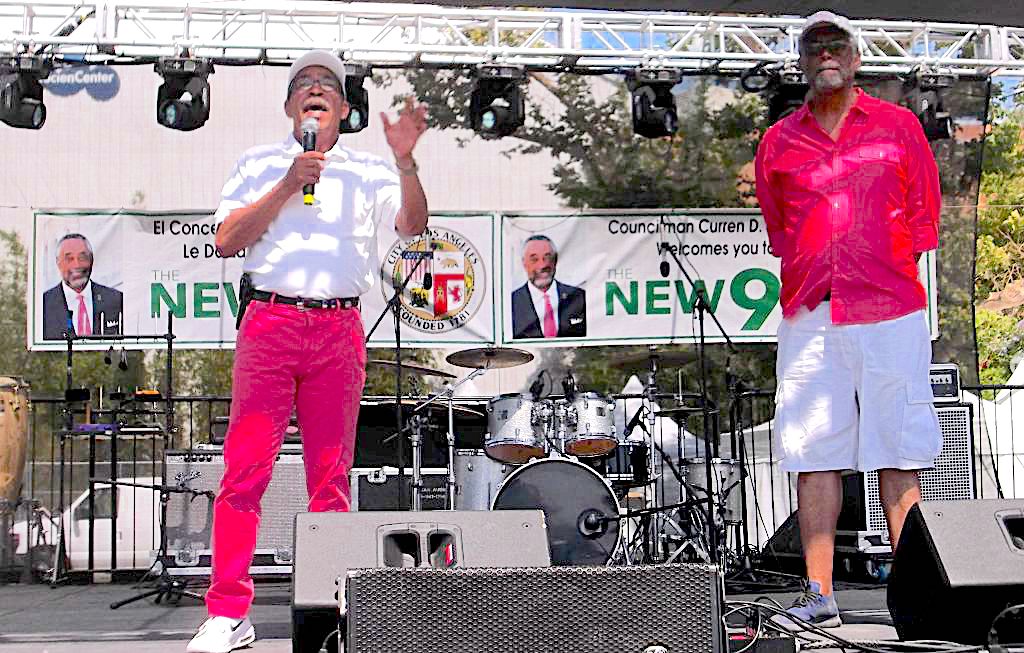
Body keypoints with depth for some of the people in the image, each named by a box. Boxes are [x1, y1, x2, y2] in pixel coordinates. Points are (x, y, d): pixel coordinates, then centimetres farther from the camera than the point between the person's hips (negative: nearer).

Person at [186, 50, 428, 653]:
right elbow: (227, 239, 3)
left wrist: (406, 160, -17)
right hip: (269, 321, -1)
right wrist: (289, 186, -5)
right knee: (247, 467, -8)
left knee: (332, 478, 3)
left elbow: (412, 225, -2)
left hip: (340, 330, 1)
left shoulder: (368, 170, 14)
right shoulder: (260, 164, 14)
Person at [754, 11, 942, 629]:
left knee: (898, 451, -3)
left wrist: (892, 278, 6)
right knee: (814, 454, -1)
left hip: (891, 312, -2)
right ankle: (820, 596, 2)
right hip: (809, 317, 2)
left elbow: (924, 216, 12)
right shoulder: (777, 142, 14)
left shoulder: (900, 126, 10)